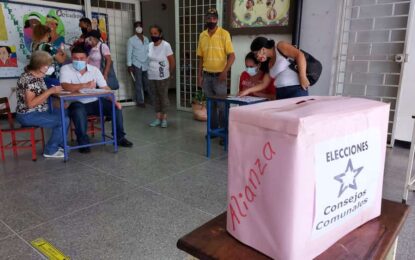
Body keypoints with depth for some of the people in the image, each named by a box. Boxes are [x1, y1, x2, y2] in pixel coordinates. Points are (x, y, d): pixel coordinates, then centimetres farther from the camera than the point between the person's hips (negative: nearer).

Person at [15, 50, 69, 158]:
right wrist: (49, 91, -26)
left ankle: (59, 145, 17)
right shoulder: (29, 79, -21)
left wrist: (53, 90, -5)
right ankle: (50, 151, -4)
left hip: (37, 112, 10)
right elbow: (30, 103, -27)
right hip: (28, 115, -10)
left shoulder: (38, 77, 7)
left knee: (64, 115, 8)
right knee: (64, 121, -19)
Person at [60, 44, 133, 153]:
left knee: (115, 107, -15)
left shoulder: (94, 69, 2)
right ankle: (83, 142, -17)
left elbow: (105, 87, -2)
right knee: (79, 112, -38)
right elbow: (65, 86, -25)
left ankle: (119, 137, 2)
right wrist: (84, 85, -37)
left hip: (94, 102, 4)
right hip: (77, 103, -3)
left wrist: (114, 101, -17)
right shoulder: (66, 69, -7)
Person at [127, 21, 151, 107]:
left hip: (146, 65, 4)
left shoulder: (146, 39, 12)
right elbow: (129, 53, -4)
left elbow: (148, 52, 14)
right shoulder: (131, 40, -1)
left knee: (147, 83, 5)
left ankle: (152, 99, 15)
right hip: (137, 65, -3)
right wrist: (129, 65, -9)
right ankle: (140, 101, 10)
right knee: (138, 84, 2)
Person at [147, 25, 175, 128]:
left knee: (163, 96, 4)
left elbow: (172, 62, -8)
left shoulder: (166, 45, -13)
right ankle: (158, 118, 21)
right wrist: (151, 70, 13)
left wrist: (168, 73, 2)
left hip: (162, 77, -5)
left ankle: (164, 118, 14)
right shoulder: (150, 45, 3)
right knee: (156, 97, 11)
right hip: (151, 76, 5)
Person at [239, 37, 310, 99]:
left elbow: (300, 55, -10)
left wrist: (303, 77, -18)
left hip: (296, 89, -6)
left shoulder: (280, 46, 1)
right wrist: (248, 91, 14)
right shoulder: (269, 63, 19)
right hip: (281, 93, 7)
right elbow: (263, 84, 21)